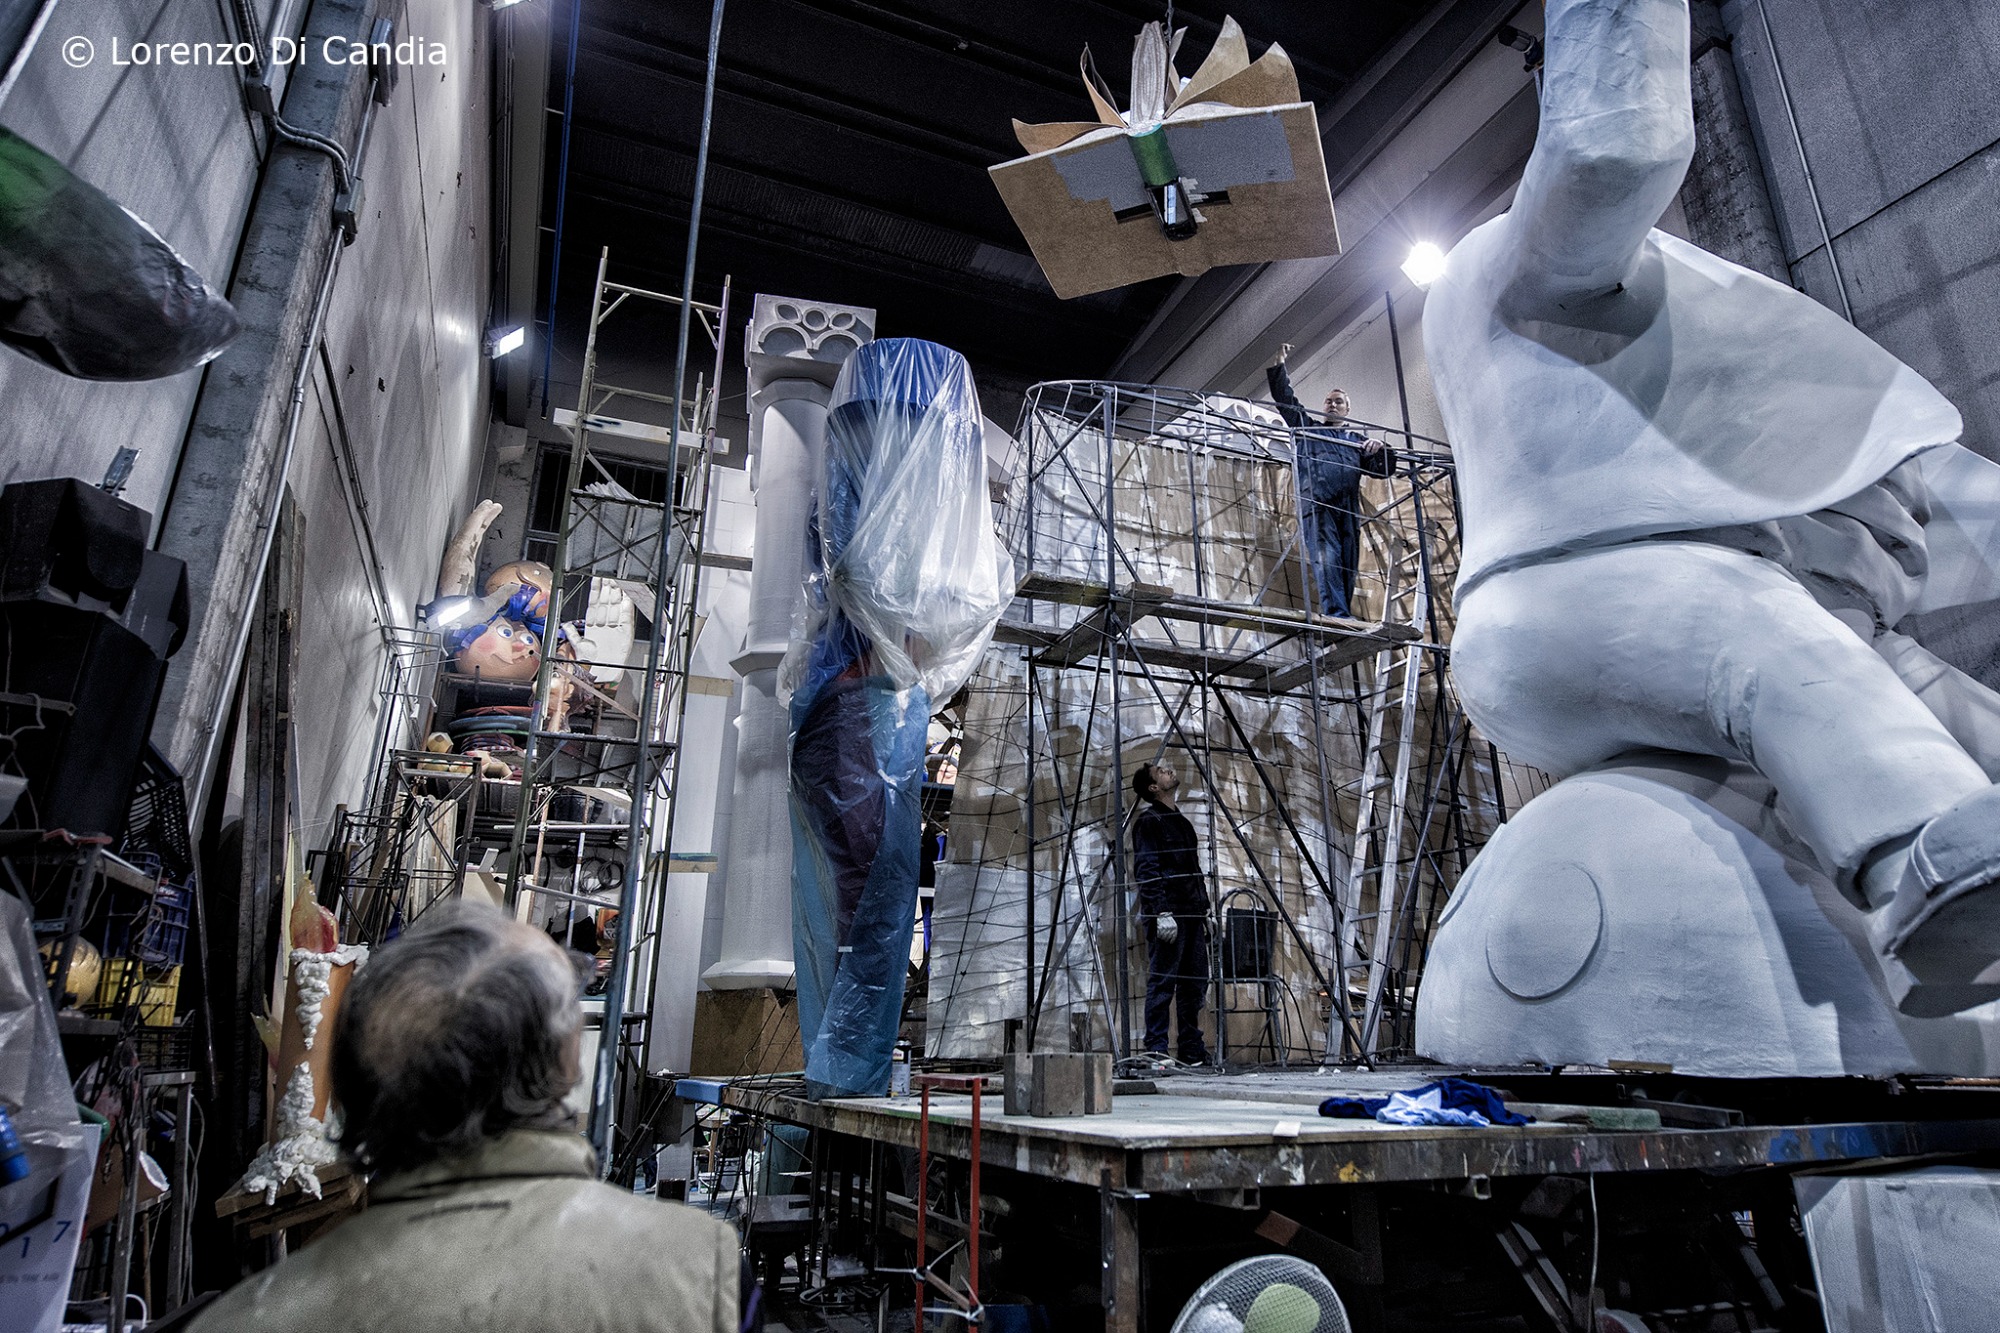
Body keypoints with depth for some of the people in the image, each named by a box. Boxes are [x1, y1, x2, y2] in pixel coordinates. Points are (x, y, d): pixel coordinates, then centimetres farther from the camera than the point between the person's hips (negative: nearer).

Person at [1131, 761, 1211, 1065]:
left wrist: (1204, 909, 18)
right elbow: (1146, 871, -14)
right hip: (1167, 914, -9)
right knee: (1162, 983, -6)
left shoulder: (1181, 821, 21)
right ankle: (1156, 1050, 0)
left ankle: (1192, 1051, 18)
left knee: (1195, 983, 10)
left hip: (1191, 914, 9)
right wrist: (1161, 912, -21)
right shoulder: (1148, 821, -6)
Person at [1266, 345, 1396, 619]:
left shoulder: (1358, 440, 32)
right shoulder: (1309, 428, 28)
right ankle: (1335, 613, -32)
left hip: (1348, 507, 4)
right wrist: (1280, 366, 13)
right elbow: (1285, 400, 22)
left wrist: (1381, 450, 1)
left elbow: (1383, 469, 22)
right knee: (1327, 557, -22)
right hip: (1316, 502, -3)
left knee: (1348, 564, -5)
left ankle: (1343, 615, -7)